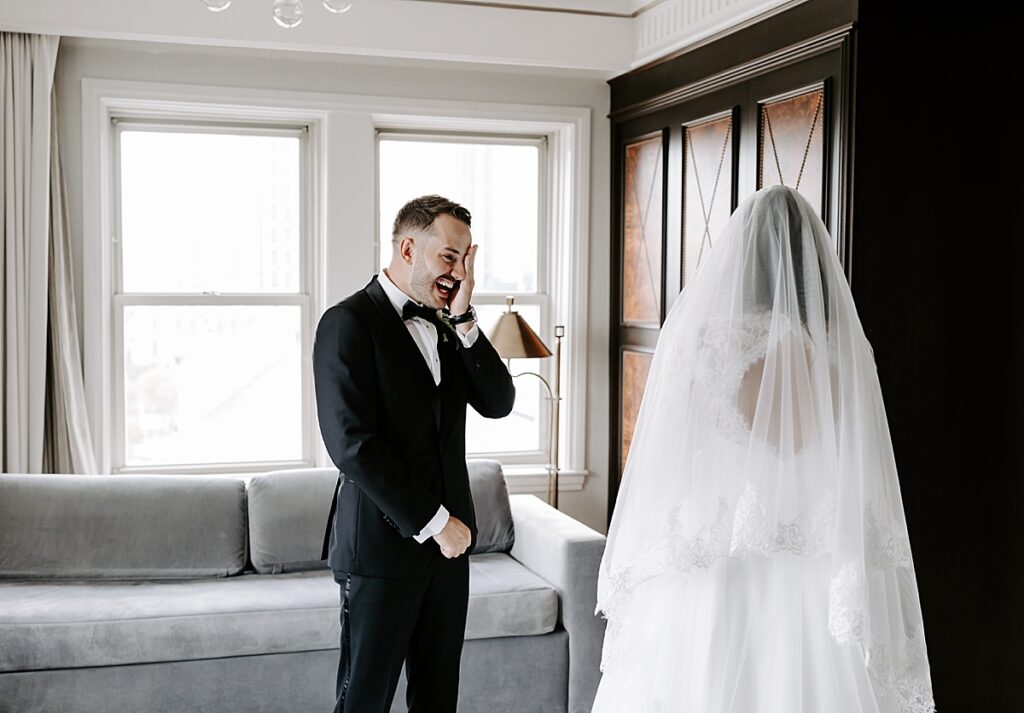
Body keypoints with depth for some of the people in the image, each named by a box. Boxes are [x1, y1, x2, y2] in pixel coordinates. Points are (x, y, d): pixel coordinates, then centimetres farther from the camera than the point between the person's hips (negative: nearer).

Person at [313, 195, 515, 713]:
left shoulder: (447, 325, 11)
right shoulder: (349, 322, -11)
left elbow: (498, 403, 2)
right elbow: (352, 445, -18)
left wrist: (465, 320, -9)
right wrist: (433, 523, -15)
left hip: (448, 539, 7)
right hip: (382, 544, -6)